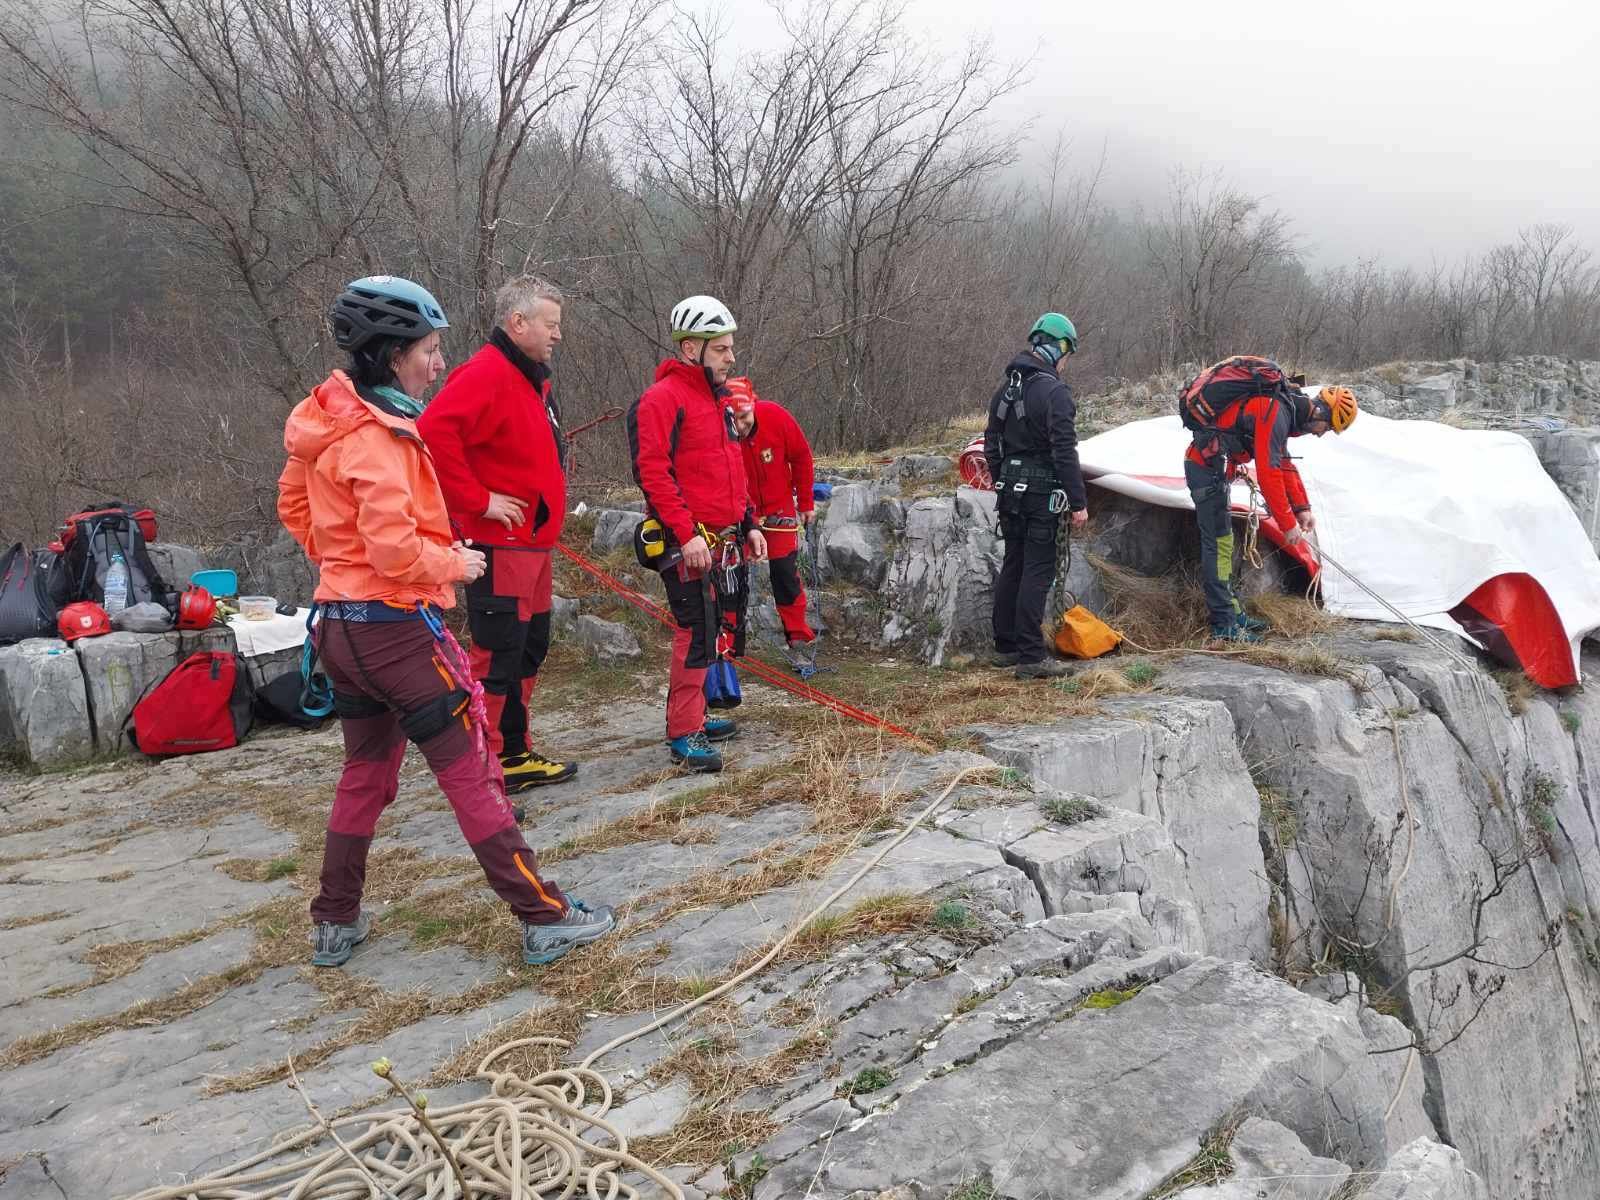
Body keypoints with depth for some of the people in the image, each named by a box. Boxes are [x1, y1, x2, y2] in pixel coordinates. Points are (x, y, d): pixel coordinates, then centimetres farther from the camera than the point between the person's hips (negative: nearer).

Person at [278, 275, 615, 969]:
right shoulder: (379, 435, -20)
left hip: (340, 625, 9)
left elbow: (294, 507, 20)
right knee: (470, 774, -4)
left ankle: (336, 925, 29)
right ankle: (545, 919, 4)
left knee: (365, 774, 20)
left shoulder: (330, 420, 8)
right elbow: (395, 548, -25)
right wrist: (456, 564, -9)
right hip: (396, 629, -9)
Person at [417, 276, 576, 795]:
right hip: (499, 545, -10)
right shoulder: (485, 374, -16)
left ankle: (514, 756, 30)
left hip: (532, 543, 10)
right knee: (497, 658, -6)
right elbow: (434, 433, -30)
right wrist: (477, 500, -24)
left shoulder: (532, 378, 16)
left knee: (529, 649, 17)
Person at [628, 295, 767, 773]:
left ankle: (692, 717, 26)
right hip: (689, 543, -9)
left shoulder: (714, 401, 20)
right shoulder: (662, 398, -10)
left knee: (722, 628, 13)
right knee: (698, 633, -10)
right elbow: (651, 470, -18)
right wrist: (687, 532, -22)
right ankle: (684, 735, -1)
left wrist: (749, 525, 19)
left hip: (724, 542, 9)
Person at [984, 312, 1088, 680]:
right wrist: (1078, 502, -15)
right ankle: (1030, 657, -6)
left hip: (1010, 493, 8)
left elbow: (991, 446, 18)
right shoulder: (1054, 392, -14)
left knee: (1012, 566, 15)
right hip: (1041, 495, -8)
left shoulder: (1005, 390, 13)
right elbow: (1064, 452, -18)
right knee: (1037, 571, -6)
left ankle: (1005, 647, 22)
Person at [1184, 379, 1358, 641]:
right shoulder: (1275, 413, -21)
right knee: (1218, 543, -9)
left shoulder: (1285, 410, 11)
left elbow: (1284, 464, 20)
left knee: (1222, 542, 16)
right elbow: (1268, 473, -25)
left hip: (1210, 467, 11)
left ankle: (1230, 610, 25)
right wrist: (1287, 523, -18)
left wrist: (1302, 508, 15)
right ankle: (1224, 625, -6)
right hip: (1207, 467, -11)